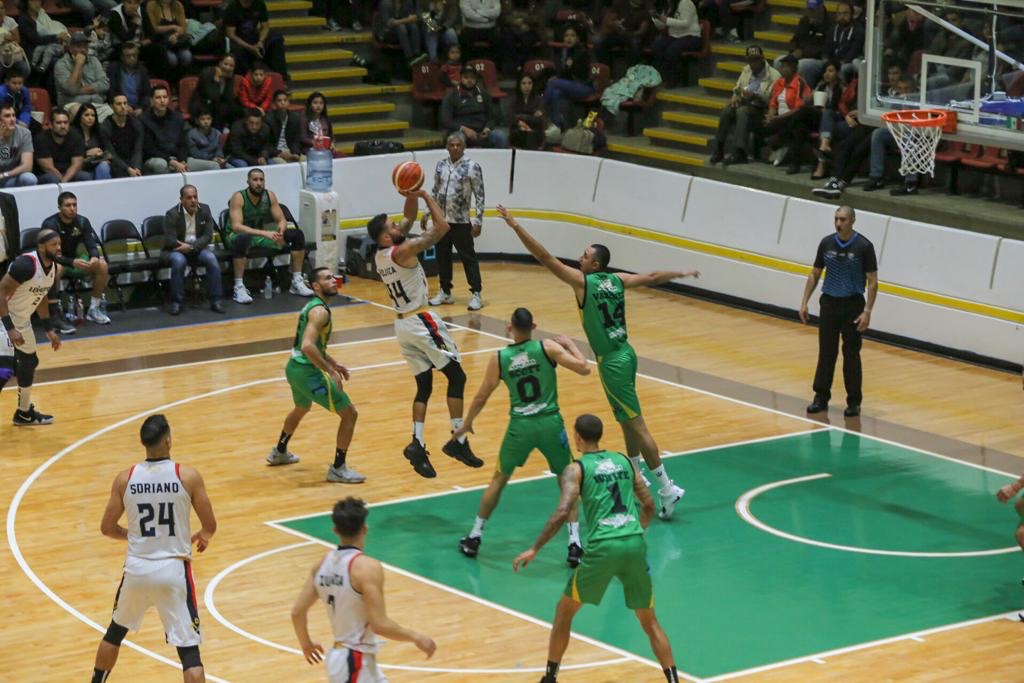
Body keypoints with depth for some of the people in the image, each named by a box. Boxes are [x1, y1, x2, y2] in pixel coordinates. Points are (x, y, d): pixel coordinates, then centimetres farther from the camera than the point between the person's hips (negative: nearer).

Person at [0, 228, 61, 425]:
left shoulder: (53, 267, -1)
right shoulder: (25, 264, -28)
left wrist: (49, 330, 16)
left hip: (22, 320, 10)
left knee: (29, 363, 23)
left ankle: (24, 413, 42)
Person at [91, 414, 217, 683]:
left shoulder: (125, 479, -2)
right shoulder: (188, 476, -8)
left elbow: (107, 528, 5)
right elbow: (210, 525, -2)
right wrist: (202, 537, 22)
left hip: (137, 569, 3)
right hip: (173, 570, -3)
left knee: (115, 631, 28)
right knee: (189, 650, -1)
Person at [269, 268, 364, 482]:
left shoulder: (313, 306, 13)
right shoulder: (320, 311, -18)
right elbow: (307, 346, -31)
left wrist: (334, 364, 21)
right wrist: (330, 371, -25)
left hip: (295, 368, 10)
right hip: (308, 372, -10)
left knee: (301, 409, 38)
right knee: (349, 414, -4)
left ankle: (279, 452, 56)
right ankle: (338, 469, 1)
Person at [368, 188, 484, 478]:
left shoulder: (380, 255, 5)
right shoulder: (403, 252, -19)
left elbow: (409, 218, 17)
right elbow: (441, 227, -20)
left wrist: (411, 197, 0)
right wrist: (425, 195, -12)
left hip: (403, 324, 8)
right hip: (422, 322, -8)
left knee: (424, 386, 10)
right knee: (457, 376, 2)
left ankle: (417, 444, -5)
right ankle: (458, 441, -2)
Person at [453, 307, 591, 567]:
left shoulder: (499, 359, -2)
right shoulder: (548, 348, -8)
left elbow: (481, 397, 7)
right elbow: (584, 368, -10)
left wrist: (466, 424, 24)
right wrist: (569, 343, 8)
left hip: (520, 426, 1)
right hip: (550, 423, -1)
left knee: (499, 480, 22)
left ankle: (474, 538, 26)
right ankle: (574, 544, 5)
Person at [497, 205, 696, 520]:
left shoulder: (582, 281, -13)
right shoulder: (617, 280, 6)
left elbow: (545, 257, -17)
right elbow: (651, 278, 20)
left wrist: (516, 226, -16)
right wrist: (681, 273, 38)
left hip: (612, 362, -8)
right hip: (624, 353, 8)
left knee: (636, 424, -6)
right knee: (627, 421, 21)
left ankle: (667, 489, -6)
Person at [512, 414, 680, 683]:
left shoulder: (576, 469, 3)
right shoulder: (624, 461, 17)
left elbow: (562, 512, -11)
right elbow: (649, 506, 18)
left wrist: (535, 549, -6)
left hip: (603, 547, -4)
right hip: (635, 544, 4)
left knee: (564, 611, 17)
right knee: (649, 621, 17)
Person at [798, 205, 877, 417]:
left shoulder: (864, 246, -9)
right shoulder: (826, 243, 1)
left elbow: (873, 282, -8)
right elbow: (814, 275, 11)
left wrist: (867, 311, -15)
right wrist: (804, 302, 4)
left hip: (852, 305, -3)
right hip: (829, 303, 3)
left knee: (851, 354, 1)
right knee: (826, 352, 4)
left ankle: (854, 402, 9)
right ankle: (821, 397, 12)